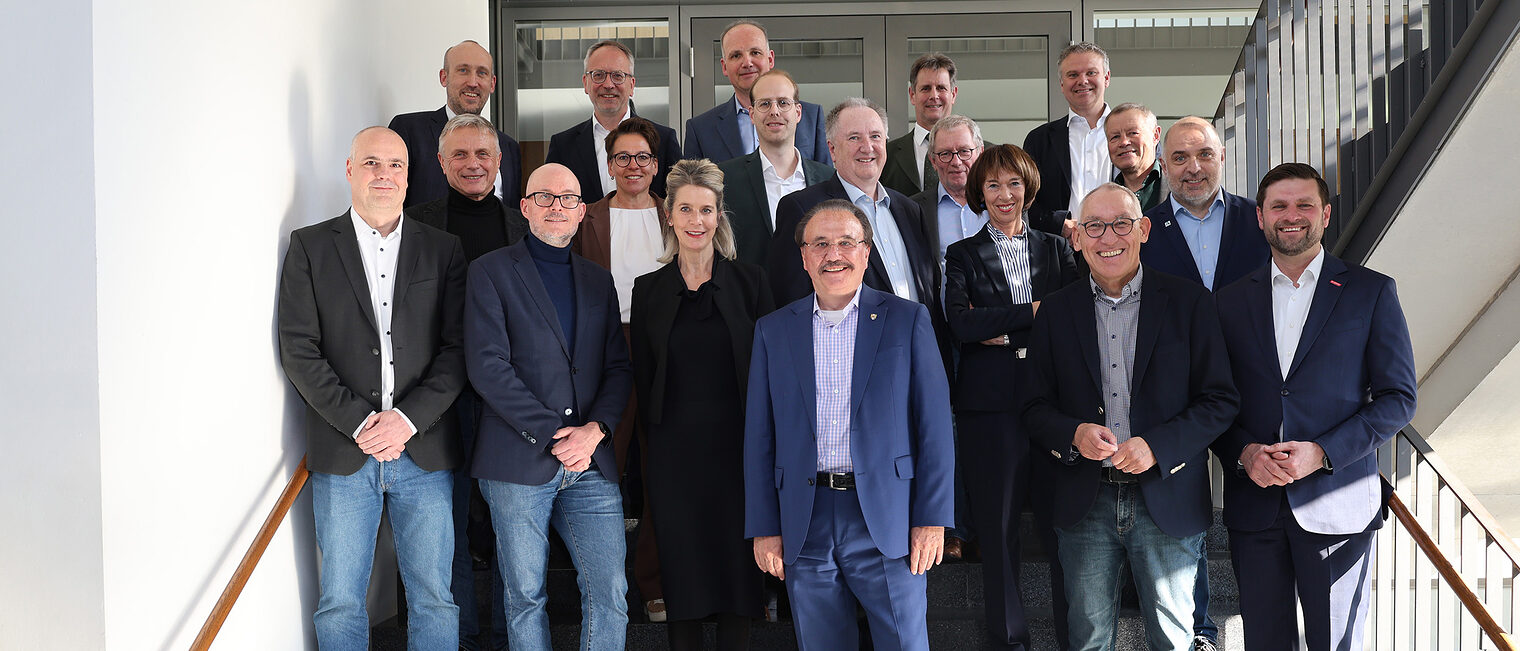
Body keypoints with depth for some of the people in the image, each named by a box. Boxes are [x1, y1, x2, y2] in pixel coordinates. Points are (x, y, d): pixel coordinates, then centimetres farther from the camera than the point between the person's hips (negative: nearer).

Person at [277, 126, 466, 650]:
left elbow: (457, 349, 1)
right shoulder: (310, 246, 5)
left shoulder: (443, 250, 8)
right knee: (340, 604, 6)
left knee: (434, 598, 6)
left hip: (425, 449, 1)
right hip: (342, 454, -1)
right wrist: (359, 422, -11)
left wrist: (408, 419, -12)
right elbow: (298, 350, -2)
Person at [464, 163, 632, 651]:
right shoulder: (491, 271, 3)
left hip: (591, 464, 3)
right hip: (518, 463, -3)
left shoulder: (599, 281, 17)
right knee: (525, 597, 6)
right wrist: (550, 434, -13)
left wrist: (594, 430, -7)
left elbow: (619, 368, 12)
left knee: (610, 594, -1)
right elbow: (486, 365, -8)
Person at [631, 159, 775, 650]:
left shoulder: (749, 282, 2)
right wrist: (651, 444, 3)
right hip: (673, 451, 1)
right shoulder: (648, 289, 5)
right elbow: (642, 377, 9)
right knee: (682, 577, 6)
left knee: (738, 568, 4)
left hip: (736, 445, -1)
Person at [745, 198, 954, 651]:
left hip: (887, 525, -2)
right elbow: (759, 436, 8)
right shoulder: (772, 330, 8)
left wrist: (932, 519, -6)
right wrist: (764, 528, 3)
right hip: (805, 526, 2)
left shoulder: (907, 320, 3)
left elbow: (934, 424, 0)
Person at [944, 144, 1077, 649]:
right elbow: (960, 323, -8)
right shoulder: (963, 256, 9)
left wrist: (1002, 333, -9)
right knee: (998, 527, 3)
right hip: (990, 403, -1)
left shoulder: (1055, 249, 15)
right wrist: (1034, 311, -9)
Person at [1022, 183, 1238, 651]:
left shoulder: (1189, 303, -1)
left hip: (1167, 502, -1)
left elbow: (1220, 401, -3)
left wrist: (1157, 446, -16)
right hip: (1085, 505, 2)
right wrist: (1074, 434, -15)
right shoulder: (1057, 311, 5)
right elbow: (1035, 406, 6)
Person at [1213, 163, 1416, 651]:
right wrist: (1243, 451, -11)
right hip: (1253, 503, 2)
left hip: (1337, 504, -2)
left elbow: (1398, 398, -1)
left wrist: (1322, 453, -13)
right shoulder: (1231, 300, 9)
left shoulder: (1372, 292, 2)